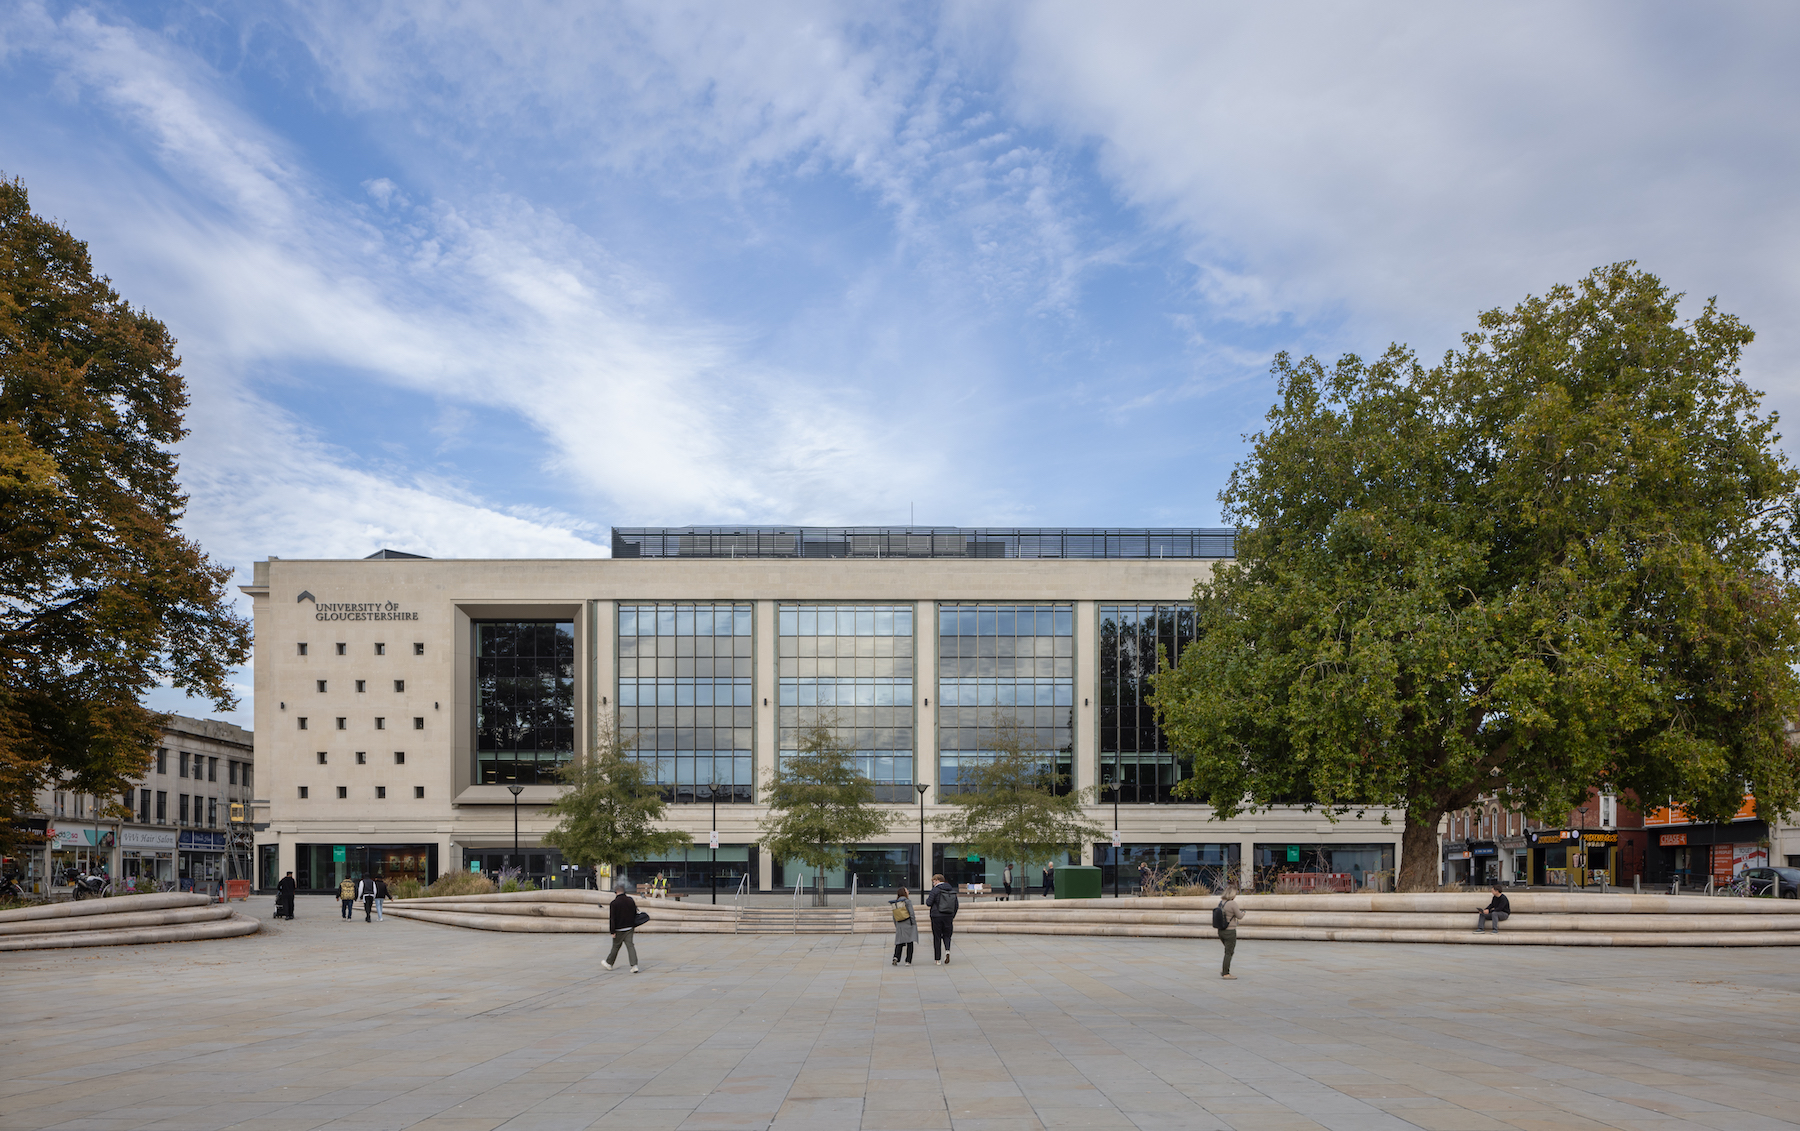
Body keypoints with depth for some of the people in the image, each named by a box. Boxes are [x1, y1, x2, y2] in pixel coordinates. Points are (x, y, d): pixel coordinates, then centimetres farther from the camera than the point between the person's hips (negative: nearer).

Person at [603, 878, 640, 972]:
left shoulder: (614, 903, -14)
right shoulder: (631, 900, 2)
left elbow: (612, 918, -13)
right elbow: (635, 914, 12)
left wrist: (612, 931, -8)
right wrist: (634, 926, 22)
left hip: (619, 929, -4)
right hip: (630, 928, 4)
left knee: (616, 946, 10)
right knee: (630, 945, 1)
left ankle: (609, 963, 28)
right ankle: (634, 965, -8)